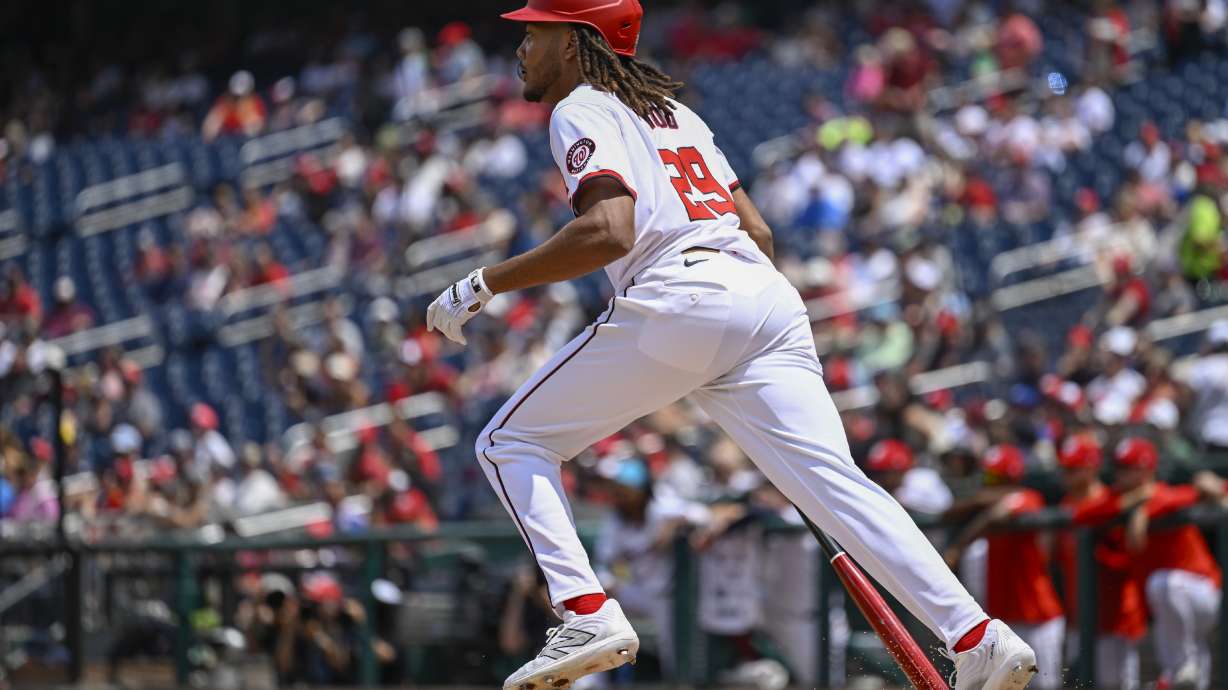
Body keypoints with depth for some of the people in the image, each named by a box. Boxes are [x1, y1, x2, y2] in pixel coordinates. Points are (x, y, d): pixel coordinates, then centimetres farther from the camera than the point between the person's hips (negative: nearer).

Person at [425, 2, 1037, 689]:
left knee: (512, 443, 9)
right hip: (770, 296, 7)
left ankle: (587, 614, -9)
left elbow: (608, 233, -12)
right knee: (834, 479, -5)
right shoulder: (675, 111, 31)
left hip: (678, 300, -7)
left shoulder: (583, 111, 6)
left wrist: (484, 285, -6)